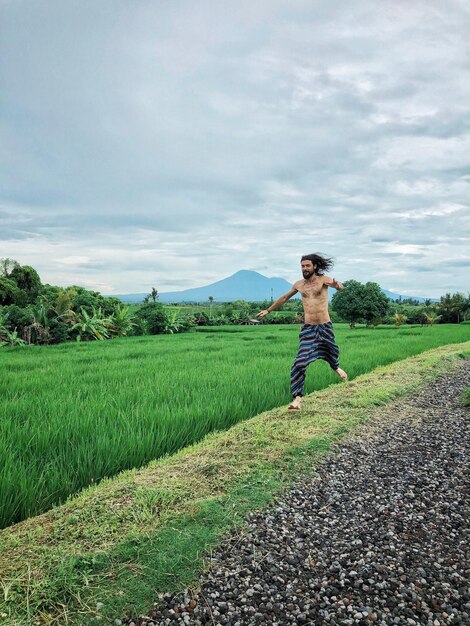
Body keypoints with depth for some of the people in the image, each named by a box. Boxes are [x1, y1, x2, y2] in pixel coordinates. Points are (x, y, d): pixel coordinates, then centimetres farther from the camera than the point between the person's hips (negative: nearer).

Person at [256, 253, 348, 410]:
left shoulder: (322, 279, -4)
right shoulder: (299, 284, 7)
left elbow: (340, 286, -24)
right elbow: (284, 298, 22)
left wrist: (337, 284, -49)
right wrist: (268, 310, 27)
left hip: (325, 326, -1)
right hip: (308, 328, 1)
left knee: (332, 352, 21)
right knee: (300, 363, -12)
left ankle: (336, 368, 58)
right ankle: (297, 398, -11)